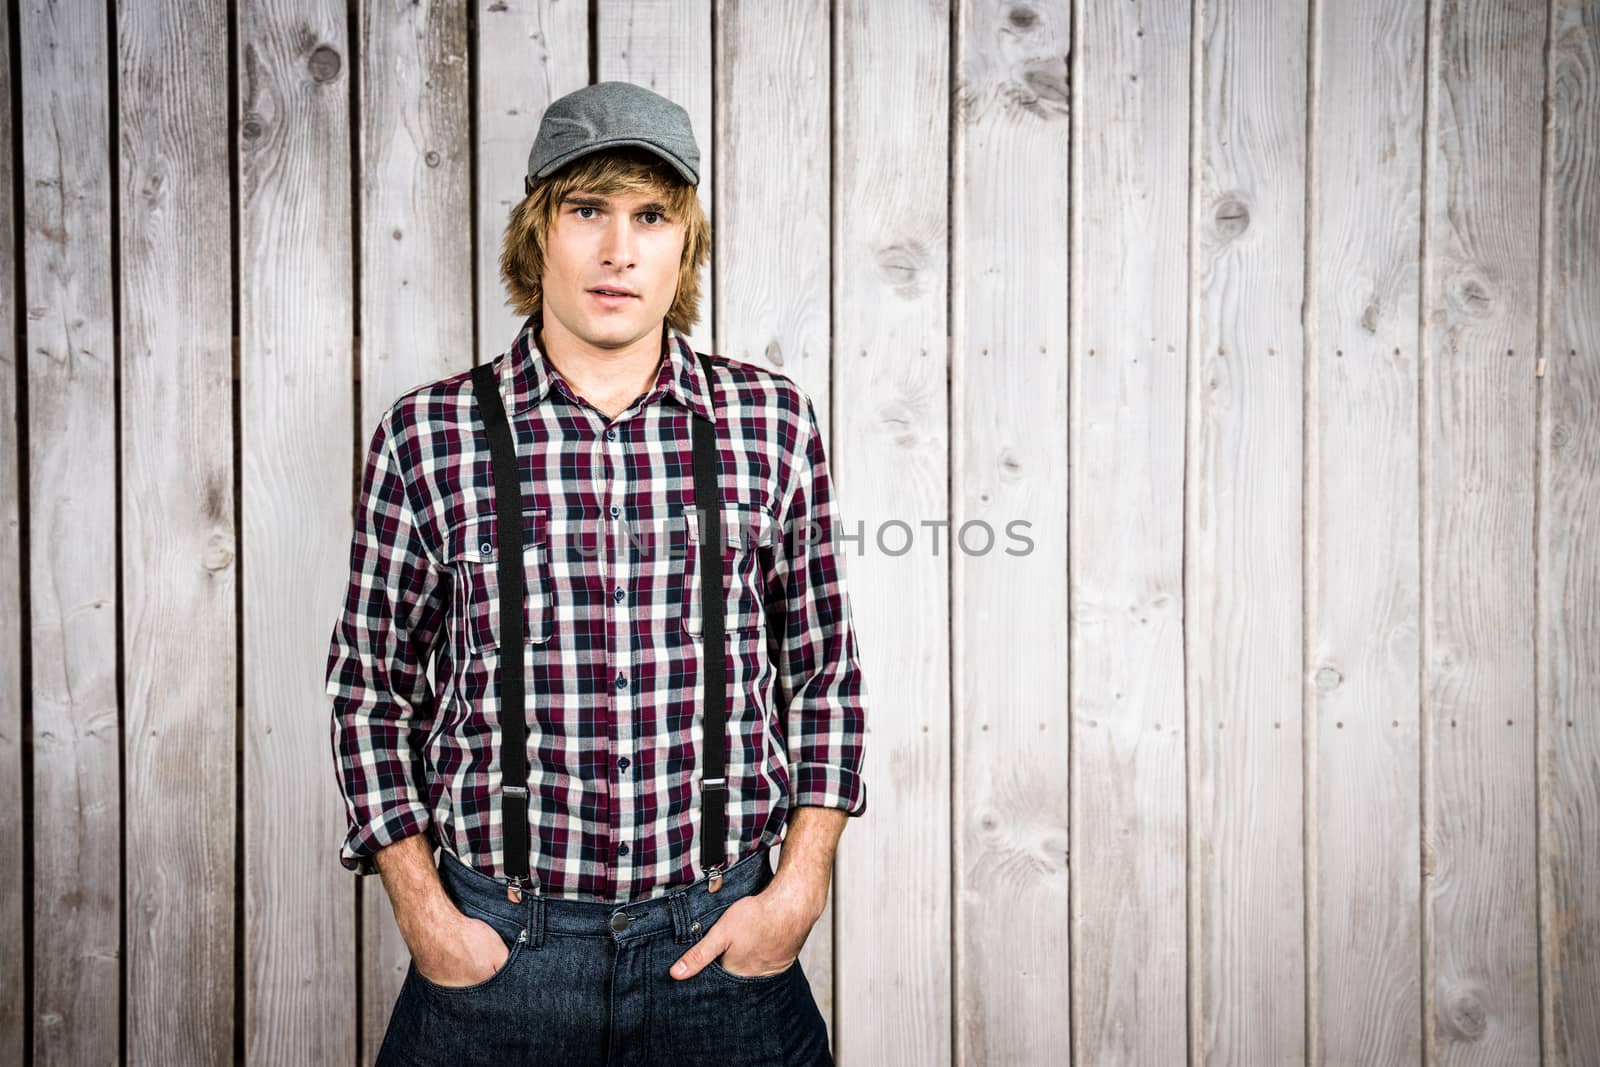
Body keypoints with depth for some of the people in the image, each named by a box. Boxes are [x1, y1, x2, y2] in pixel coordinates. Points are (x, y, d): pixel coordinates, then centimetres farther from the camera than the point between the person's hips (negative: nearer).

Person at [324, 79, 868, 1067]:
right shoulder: (428, 435, -4)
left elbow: (826, 670, 6)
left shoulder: (772, 421, -1)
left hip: (723, 948, 1)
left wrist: (801, 885, -1)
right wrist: (423, 913, -3)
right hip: (493, 952, 0)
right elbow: (372, 689, 3)